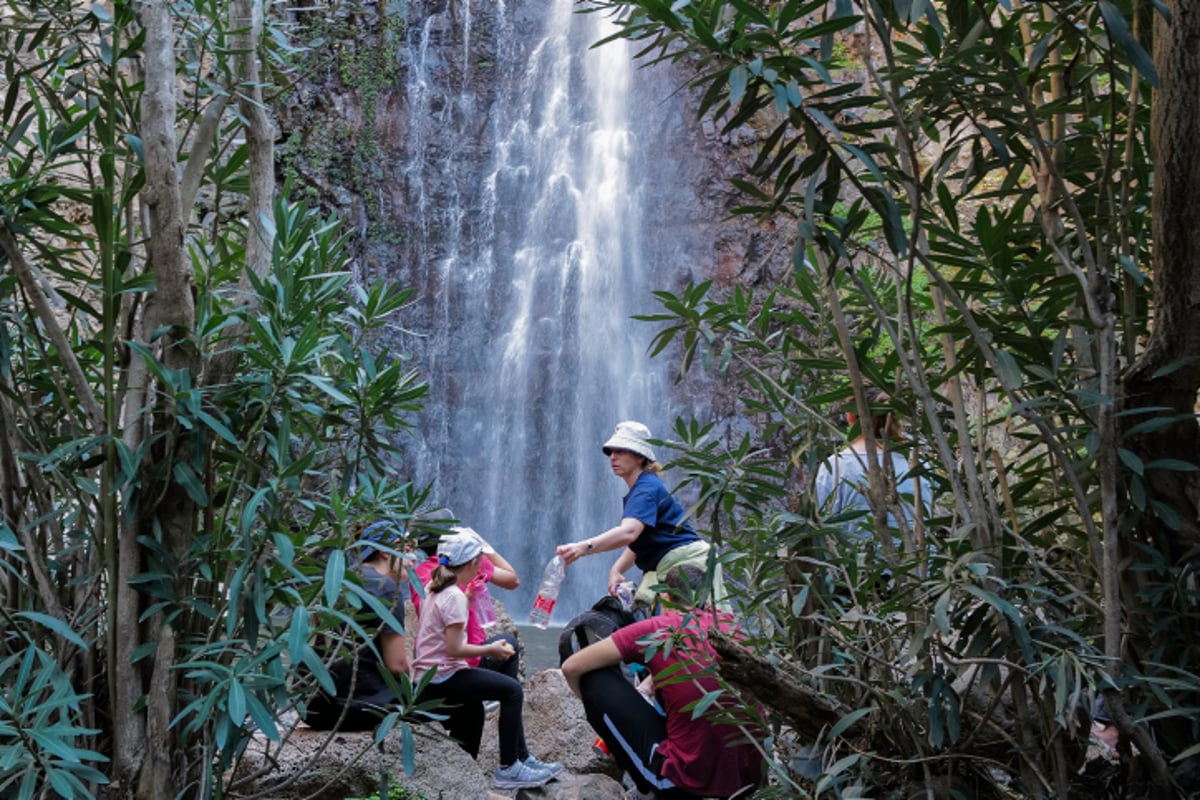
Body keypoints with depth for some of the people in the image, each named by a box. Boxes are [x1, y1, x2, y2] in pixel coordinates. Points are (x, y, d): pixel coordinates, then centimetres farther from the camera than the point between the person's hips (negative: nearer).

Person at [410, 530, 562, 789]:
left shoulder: (433, 588, 10)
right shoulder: (455, 597, -18)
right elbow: (454, 649, -21)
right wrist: (490, 650, -11)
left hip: (426, 676, 10)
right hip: (442, 679, -10)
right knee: (512, 690, -11)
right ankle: (509, 768, -7)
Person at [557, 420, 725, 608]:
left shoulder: (647, 488, -15)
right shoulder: (638, 490, 17)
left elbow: (629, 532, -33)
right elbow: (637, 543, 17)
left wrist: (584, 547, -44)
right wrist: (617, 569, 0)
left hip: (689, 563, -10)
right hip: (665, 569, 10)